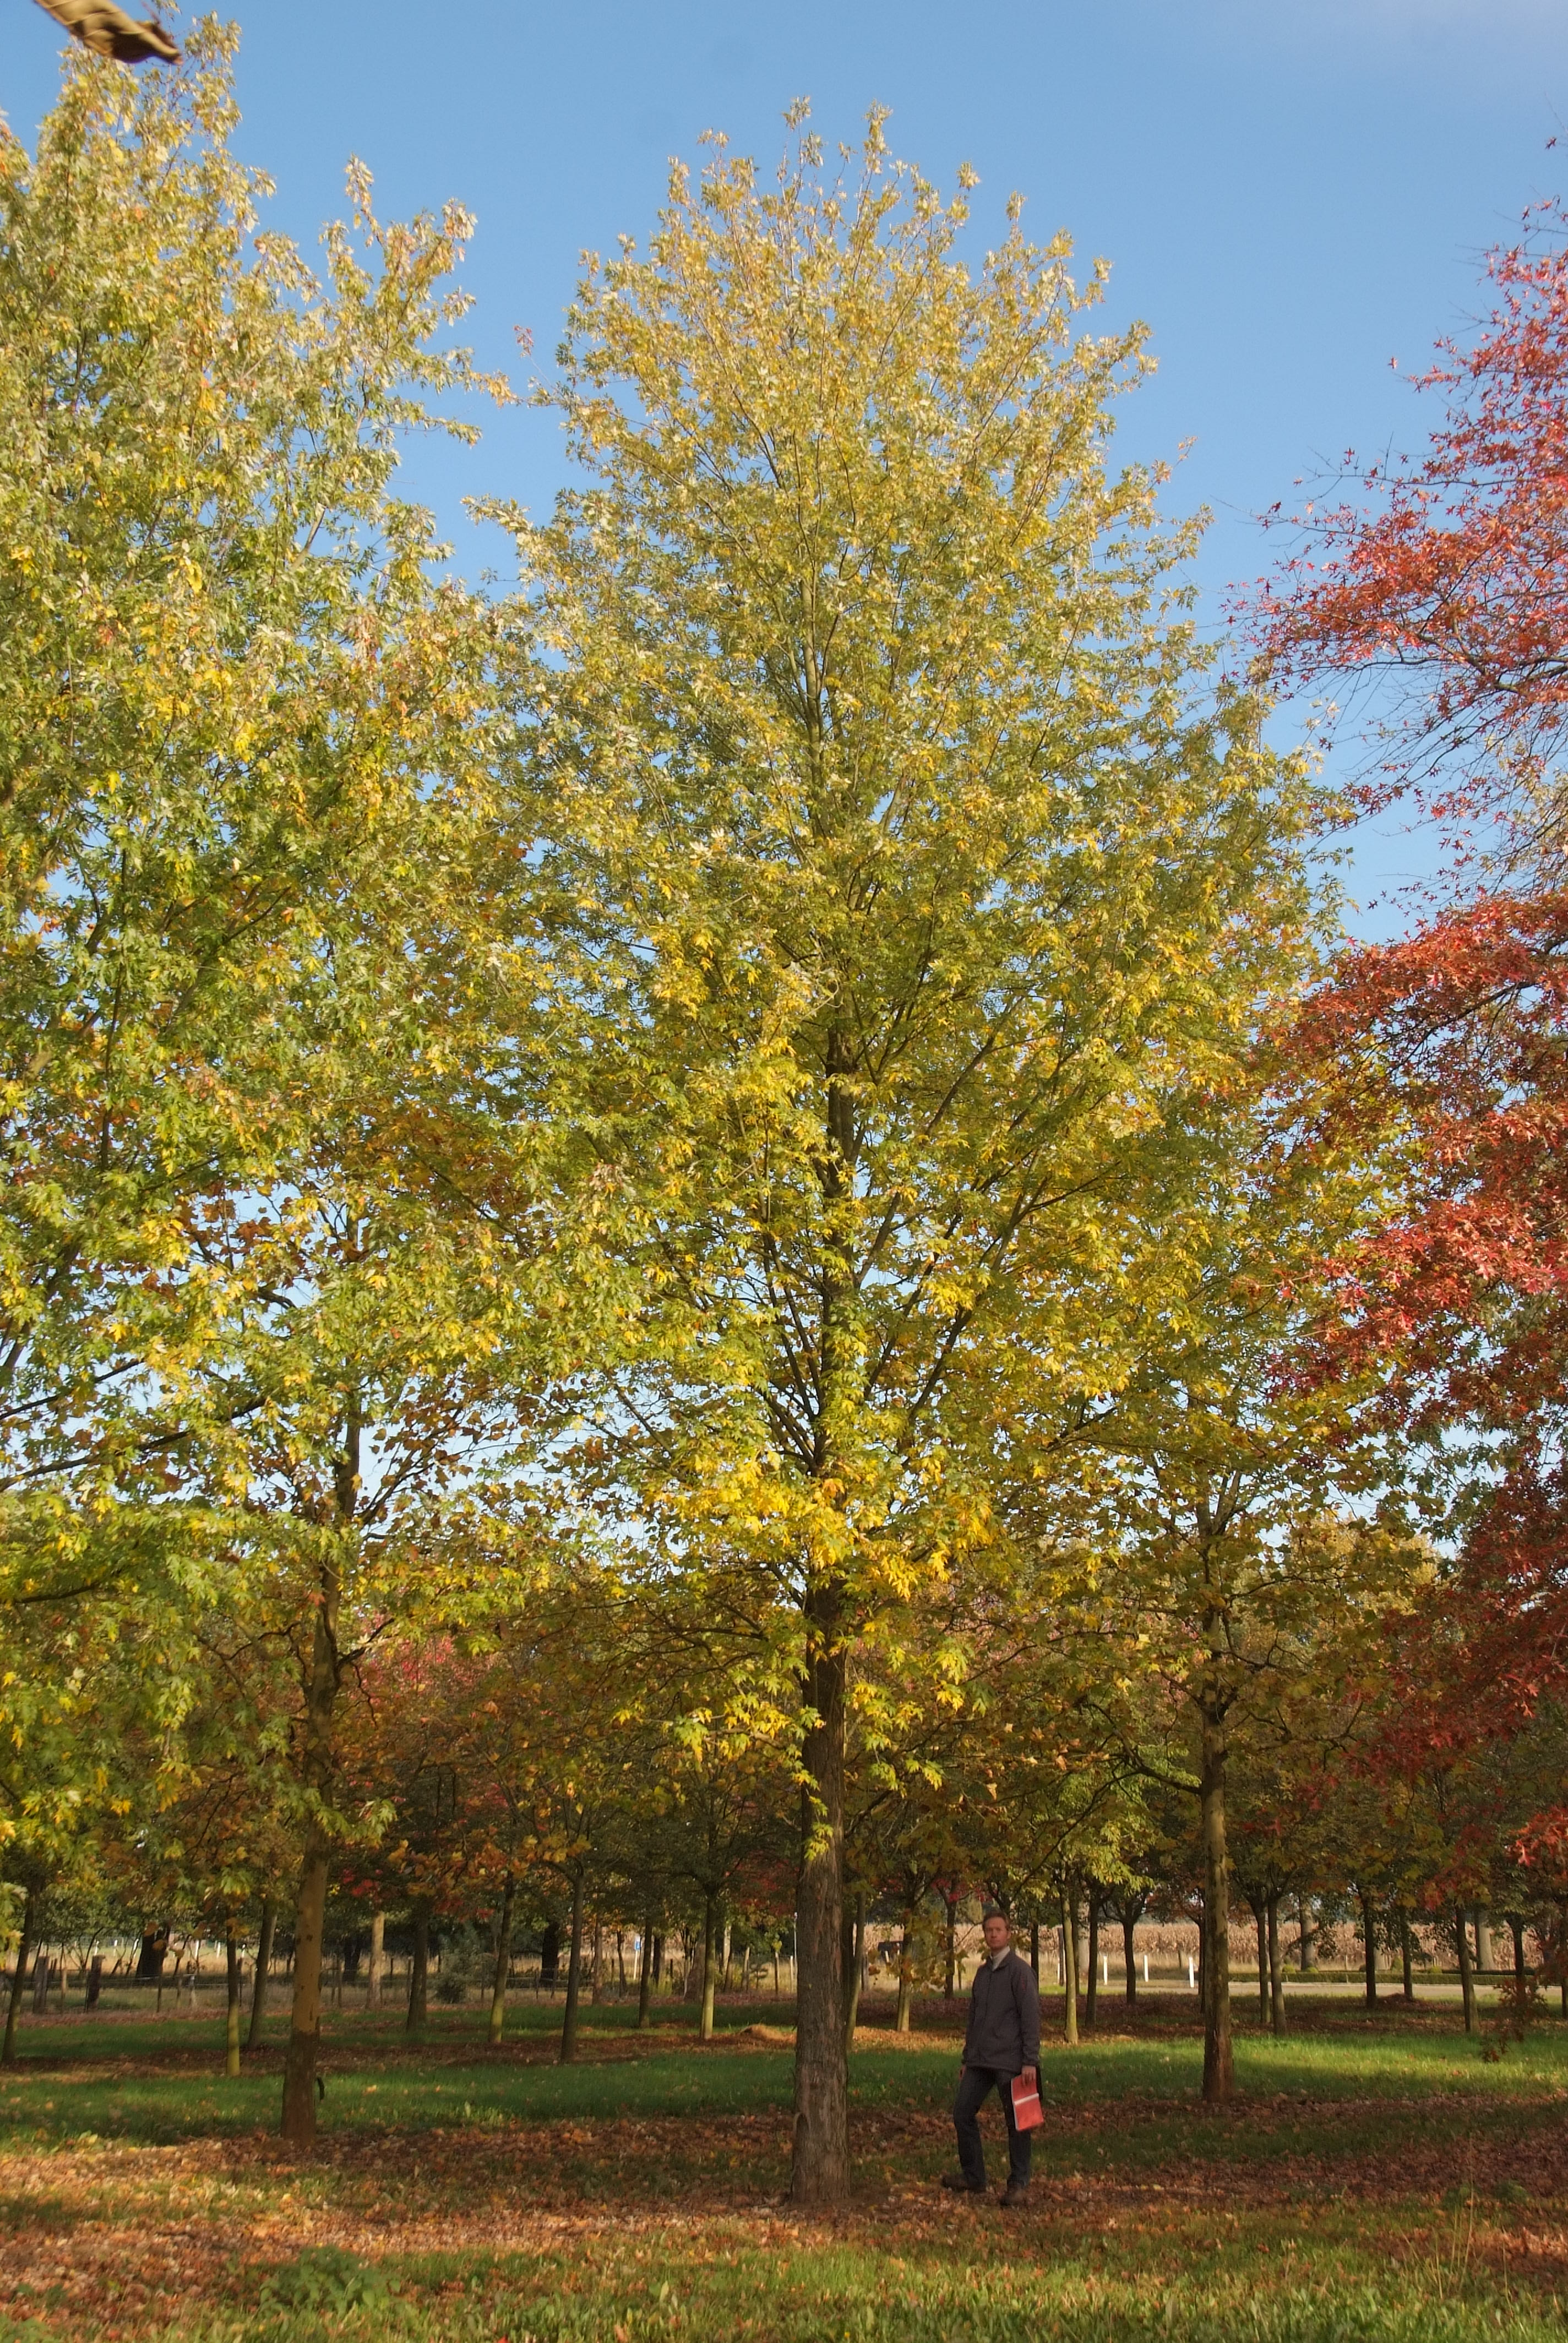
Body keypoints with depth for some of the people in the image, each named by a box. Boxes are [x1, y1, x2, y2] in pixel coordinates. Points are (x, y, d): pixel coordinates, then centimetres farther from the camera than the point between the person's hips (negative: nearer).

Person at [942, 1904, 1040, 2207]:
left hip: (1010, 2062, -7)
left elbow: (1031, 2018, -11)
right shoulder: (982, 1972, 16)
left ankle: (1019, 2185, 9)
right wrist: (967, 2058, 21)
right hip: (980, 2062, 7)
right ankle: (972, 2176, 20)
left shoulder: (1020, 1971, -7)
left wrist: (1030, 2061, -17)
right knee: (962, 2113, 6)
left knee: (1016, 2123, 0)